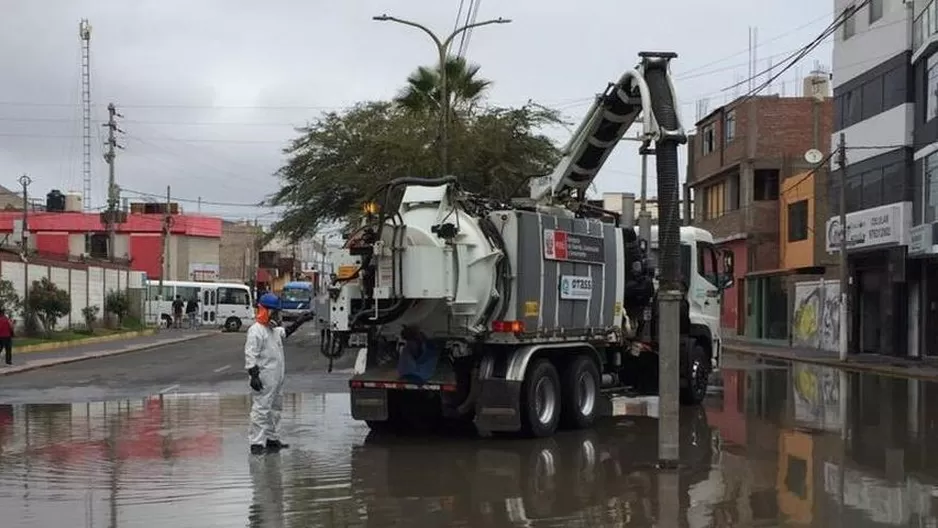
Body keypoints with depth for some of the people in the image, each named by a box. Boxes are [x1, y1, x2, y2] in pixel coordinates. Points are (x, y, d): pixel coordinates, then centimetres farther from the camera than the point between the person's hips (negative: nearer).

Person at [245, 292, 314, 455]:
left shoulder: (274, 329, 15)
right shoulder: (256, 331, -15)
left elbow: (285, 333, 38)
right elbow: (250, 356, -19)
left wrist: (298, 322, 32)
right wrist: (253, 375, -25)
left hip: (276, 378, 10)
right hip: (264, 380, -10)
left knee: (275, 409, 17)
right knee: (261, 410, -11)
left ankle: (272, 439, 27)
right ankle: (257, 443, -11)